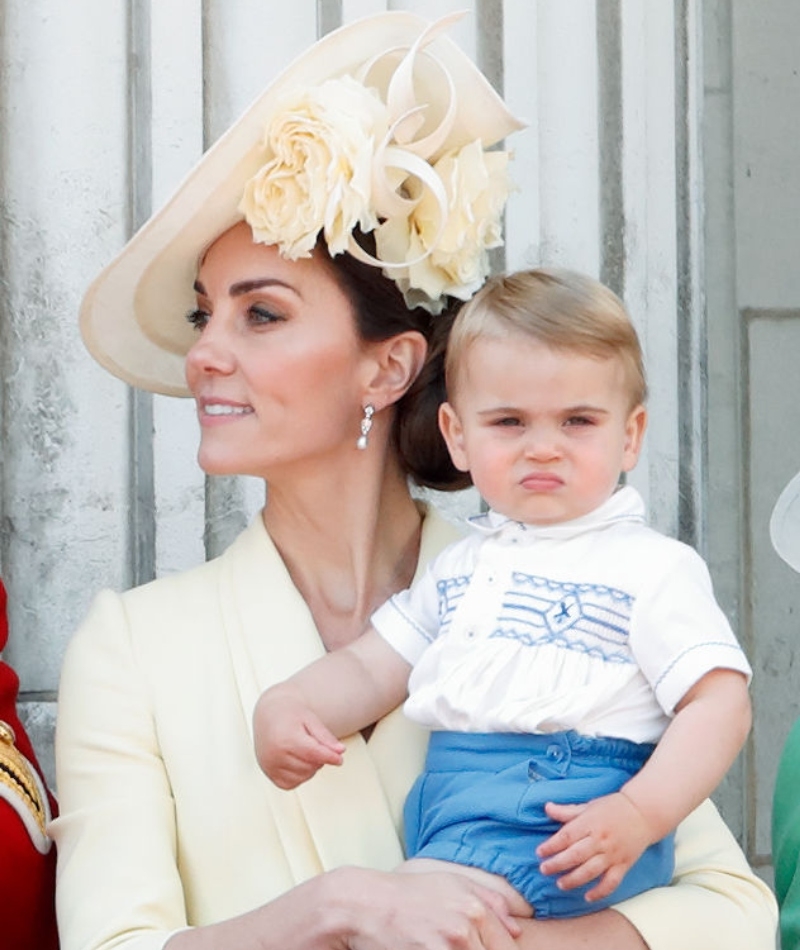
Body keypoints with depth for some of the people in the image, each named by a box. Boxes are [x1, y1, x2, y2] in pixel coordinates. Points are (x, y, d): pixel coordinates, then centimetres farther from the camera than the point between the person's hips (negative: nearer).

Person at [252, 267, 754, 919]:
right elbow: (371, 667, 23)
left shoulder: (653, 567, 2)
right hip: (442, 808, 7)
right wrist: (285, 707, 1)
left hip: (564, 818, -7)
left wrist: (639, 815, -21)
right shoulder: (460, 568, 23)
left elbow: (720, 704, -5)